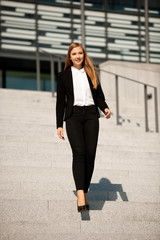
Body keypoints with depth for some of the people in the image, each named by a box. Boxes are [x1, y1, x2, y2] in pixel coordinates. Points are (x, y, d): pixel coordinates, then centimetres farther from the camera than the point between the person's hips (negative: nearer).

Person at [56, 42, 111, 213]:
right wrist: (59, 125, 4)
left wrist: (105, 108, -5)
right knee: (79, 152, -20)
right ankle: (80, 195, -30)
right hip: (73, 115, -2)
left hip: (91, 115, 2)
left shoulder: (91, 73, 19)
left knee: (90, 154, -7)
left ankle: (85, 193, 3)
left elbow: (99, 96, 17)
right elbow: (60, 101, 11)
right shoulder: (64, 75, 13)